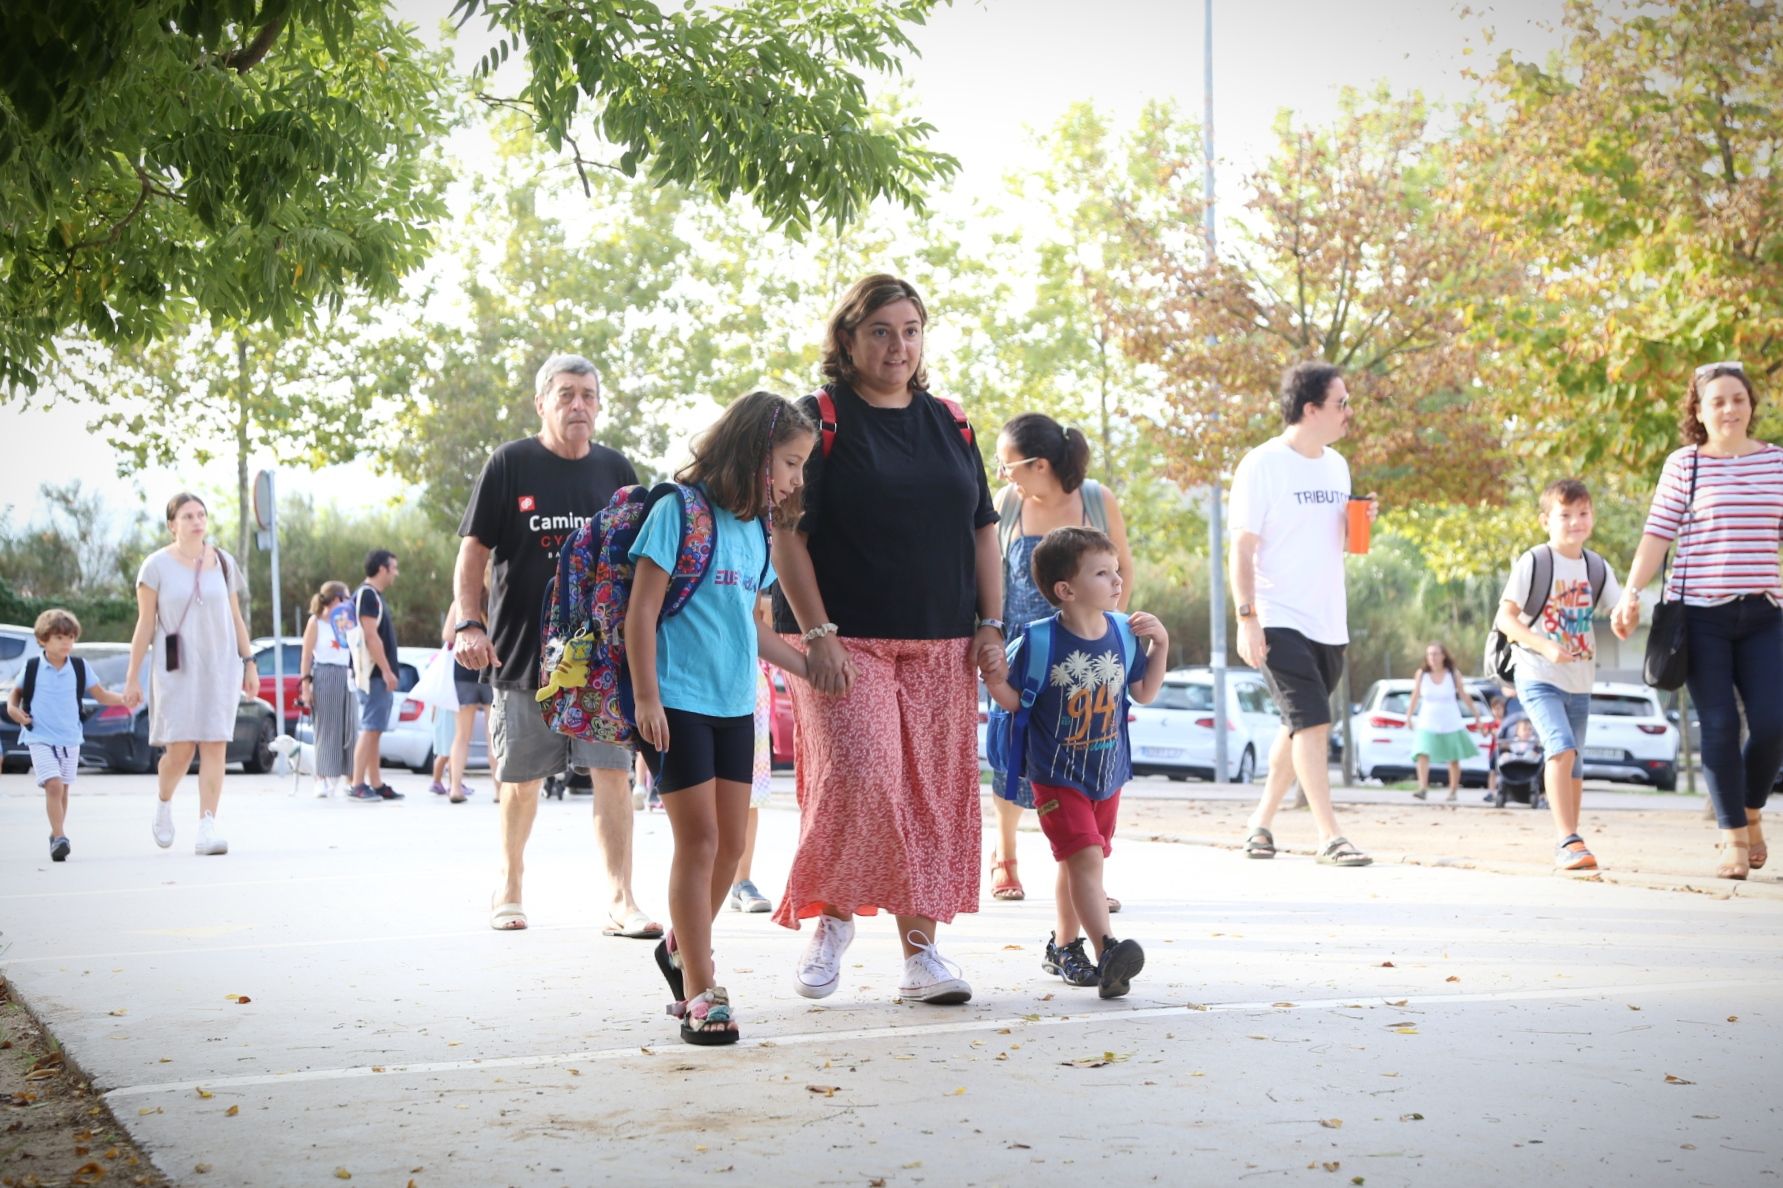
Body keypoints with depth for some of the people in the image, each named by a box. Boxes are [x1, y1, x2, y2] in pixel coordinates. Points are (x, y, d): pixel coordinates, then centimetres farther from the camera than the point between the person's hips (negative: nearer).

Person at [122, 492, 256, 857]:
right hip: (175, 667, -3)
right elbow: (145, 624, -1)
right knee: (179, 749, -7)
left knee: (215, 746, -6)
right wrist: (132, 677, -3)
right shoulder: (157, 566, -2)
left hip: (220, 665, 3)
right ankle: (164, 803, 24)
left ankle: (207, 830, -6)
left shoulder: (223, 562, 8)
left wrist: (249, 663, 9)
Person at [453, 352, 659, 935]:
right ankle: (510, 887, 27)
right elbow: (474, 552, -1)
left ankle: (621, 900, -5)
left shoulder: (615, 469, 8)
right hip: (524, 650, -2)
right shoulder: (509, 464, -1)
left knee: (612, 772, -6)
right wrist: (469, 624, -13)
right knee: (521, 779, 8)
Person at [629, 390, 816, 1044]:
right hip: (678, 702, -7)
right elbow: (641, 610, -11)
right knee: (699, 837, -7)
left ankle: (682, 949, 30)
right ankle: (700, 993, -1)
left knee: (731, 842, 9)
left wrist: (811, 668, 22)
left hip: (735, 706, 7)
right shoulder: (679, 510, -10)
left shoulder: (756, 529, 13)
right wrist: (646, 697, -15)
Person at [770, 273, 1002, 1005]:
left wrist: (990, 624, 7)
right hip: (847, 643, -5)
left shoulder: (949, 425, 14)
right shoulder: (819, 421, -2)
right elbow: (787, 533, -7)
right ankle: (832, 915, 8)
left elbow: (982, 529, 17)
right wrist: (816, 633, -14)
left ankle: (921, 950, 12)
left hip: (941, 648, 5)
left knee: (933, 798, 4)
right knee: (857, 778, -17)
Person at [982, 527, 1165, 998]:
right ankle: (1108, 950, -29)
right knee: (1085, 856, -19)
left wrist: (1160, 645, 1)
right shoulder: (1038, 641, -17)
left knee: (1077, 863, 18)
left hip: (1108, 775, 6)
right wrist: (995, 681, -27)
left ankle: (1063, 945, 32)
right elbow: (1014, 701, -7)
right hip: (1057, 777, -6)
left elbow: (1143, 694, 11)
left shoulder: (1122, 633, -1)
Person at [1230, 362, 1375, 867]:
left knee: (1298, 727, 12)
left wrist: (1361, 519, 1)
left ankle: (1261, 822, 24)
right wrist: (1247, 617, -18)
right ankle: (1329, 836, -11)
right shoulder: (1262, 465, -8)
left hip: (1328, 624, 7)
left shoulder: (1336, 465, 13)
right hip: (1280, 621, -7)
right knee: (1312, 724, -14)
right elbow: (1242, 546, -10)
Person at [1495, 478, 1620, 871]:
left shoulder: (1597, 567, 6)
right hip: (1539, 677, -6)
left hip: (1580, 682, 6)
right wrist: (1545, 647, -25)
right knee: (1562, 748, -23)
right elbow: (1504, 618, -13)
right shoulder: (1533, 562, -10)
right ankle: (1569, 841, -25)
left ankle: (1567, 843, 26)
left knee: (1573, 765, 13)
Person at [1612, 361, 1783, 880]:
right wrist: (1631, 593, -11)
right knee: (1719, 726, -3)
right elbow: (1657, 534, -1)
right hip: (1700, 613, -2)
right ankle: (1734, 837, 9)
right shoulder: (1684, 465, 1)